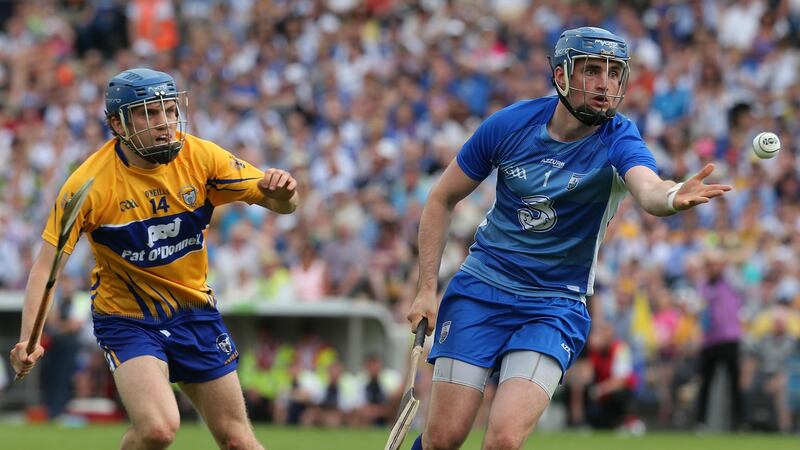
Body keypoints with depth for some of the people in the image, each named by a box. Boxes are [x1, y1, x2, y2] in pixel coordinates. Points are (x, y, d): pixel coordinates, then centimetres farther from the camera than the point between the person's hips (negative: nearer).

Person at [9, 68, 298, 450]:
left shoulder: (201, 157, -11)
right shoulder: (88, 184, -19)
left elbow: (282, 204, -7)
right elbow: (46, 265, -18)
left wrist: (281, 192, -32)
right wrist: (28, 339, -32)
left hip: (195, 311, 4)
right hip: (126, 316, -4)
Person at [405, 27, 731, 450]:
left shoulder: (617, 140, -13)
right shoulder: (509, 124, -7)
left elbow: (649, 189, -37)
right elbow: (442, 199, 6)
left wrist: (674, 197, -62)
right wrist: (426, 289, 0)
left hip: (555, 306, -1)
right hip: (480, 290, 1)